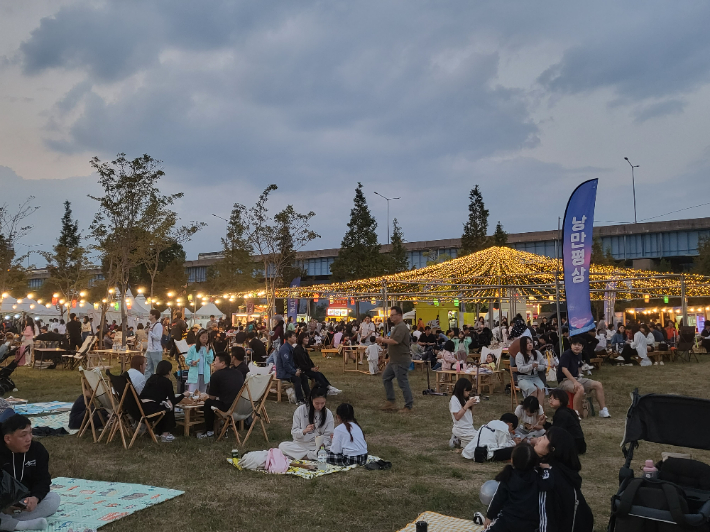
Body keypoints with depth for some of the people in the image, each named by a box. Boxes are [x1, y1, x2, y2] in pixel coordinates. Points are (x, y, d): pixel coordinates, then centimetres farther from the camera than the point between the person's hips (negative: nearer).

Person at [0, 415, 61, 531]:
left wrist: (35, 498, -28)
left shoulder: (38, 450, -3)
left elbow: (43, 480, -5)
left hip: (25, 502, 4)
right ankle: (25, 525, -31)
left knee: (54, 498, -23)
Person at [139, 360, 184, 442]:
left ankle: (158, 431, 35)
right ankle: (165, 435, 19)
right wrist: (183, 395, 21)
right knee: (170, 408, 19)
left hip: (140, 407, 7)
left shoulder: (152, 378, 20)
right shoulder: (167, 381, 1)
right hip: (151, 409, -7)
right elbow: (173, 401, 6)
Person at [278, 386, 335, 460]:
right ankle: (315, 455, -24)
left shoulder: (328, 414, 0)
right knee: (282, 446, -28)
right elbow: (294, 432, -4)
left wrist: (322, 443, -22)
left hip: (318, 447, -1)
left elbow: (327, 436, 0)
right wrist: (304, 431, -25)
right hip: (300, 445, 1)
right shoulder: (301, 410, -4)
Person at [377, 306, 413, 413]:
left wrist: (382, 340, -16)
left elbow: (395, 341, -30)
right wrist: (390, 357, 21)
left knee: (403, 383, -3)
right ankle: (391, 402, 21)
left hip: (401, 361, -11)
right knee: (386, 378, 15)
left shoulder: (401, 327, -18)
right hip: (394, 360, 11)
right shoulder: (396, 327, 16)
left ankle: (408, 406, 8)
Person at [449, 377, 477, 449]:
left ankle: (458, 440, 11)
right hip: (461, 430, -8)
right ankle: (460, 442, 3)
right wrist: (467, 405, -22)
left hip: (470, 427, 8)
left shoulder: (466, 398, 9)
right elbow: (457, 417, -20)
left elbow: (470, 414, 13)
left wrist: (472, 406, -5)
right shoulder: (454, 399, -14)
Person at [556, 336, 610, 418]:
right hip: (564, 380, -9)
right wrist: (575, 382, -31)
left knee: (598, 385, -1)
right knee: (580, 389, -37)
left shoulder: (578, 355, 11)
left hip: (576, 378, 9)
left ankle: (603, 411, 5)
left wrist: (578, 380, 11)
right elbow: (564, 369, -24)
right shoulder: (566, 355, -15)